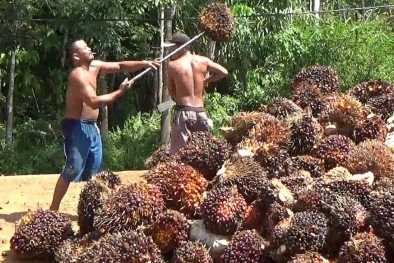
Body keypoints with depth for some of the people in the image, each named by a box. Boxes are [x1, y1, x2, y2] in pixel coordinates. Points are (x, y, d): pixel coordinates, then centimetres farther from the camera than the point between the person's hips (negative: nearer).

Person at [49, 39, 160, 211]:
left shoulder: (94, 66, 8)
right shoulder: (78, 75, -19)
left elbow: (120, 66, 12)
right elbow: (94, 102, -27)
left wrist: (145, 64, 0)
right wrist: (120, 92, -20)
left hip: (91, 127, 9)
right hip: (77, 127, -9)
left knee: (94, 170, 12)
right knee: (72, 170, -8)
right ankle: (53, 209, 0)